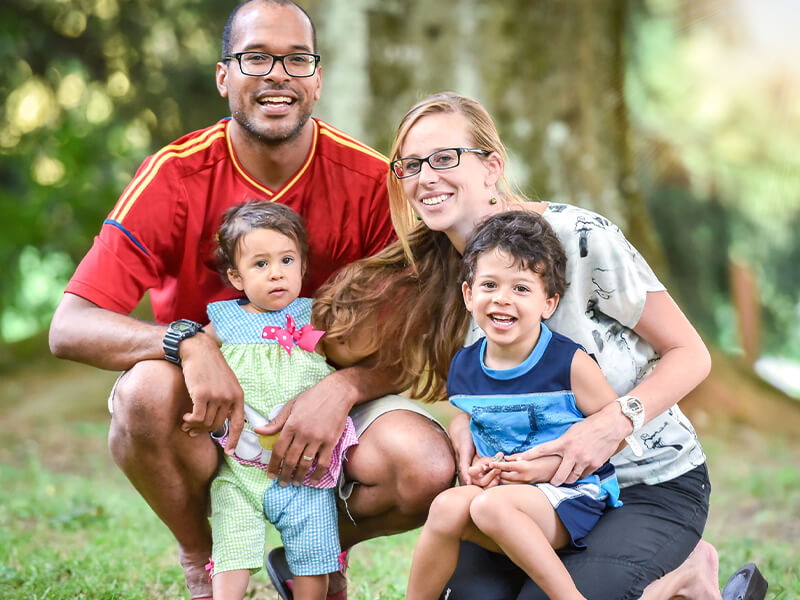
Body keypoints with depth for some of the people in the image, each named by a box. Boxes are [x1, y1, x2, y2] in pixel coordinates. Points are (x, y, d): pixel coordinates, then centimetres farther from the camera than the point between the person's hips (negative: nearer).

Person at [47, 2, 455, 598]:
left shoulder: (370, 180, -10)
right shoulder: (176, 176, -13)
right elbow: (70, 326, -19)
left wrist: (341, 389, -28)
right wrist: (187, 343, -37)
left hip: (326, 398, 1)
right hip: (211, 404, -1)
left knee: (429, 469, -27)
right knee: (147, 390, -35)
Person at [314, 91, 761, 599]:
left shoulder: (579, 238, -18)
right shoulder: (432, 277, -2)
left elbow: (690, 354, -12)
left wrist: (614, 422, -28)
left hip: (653, 485, -5)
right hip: (537, 486, 5)